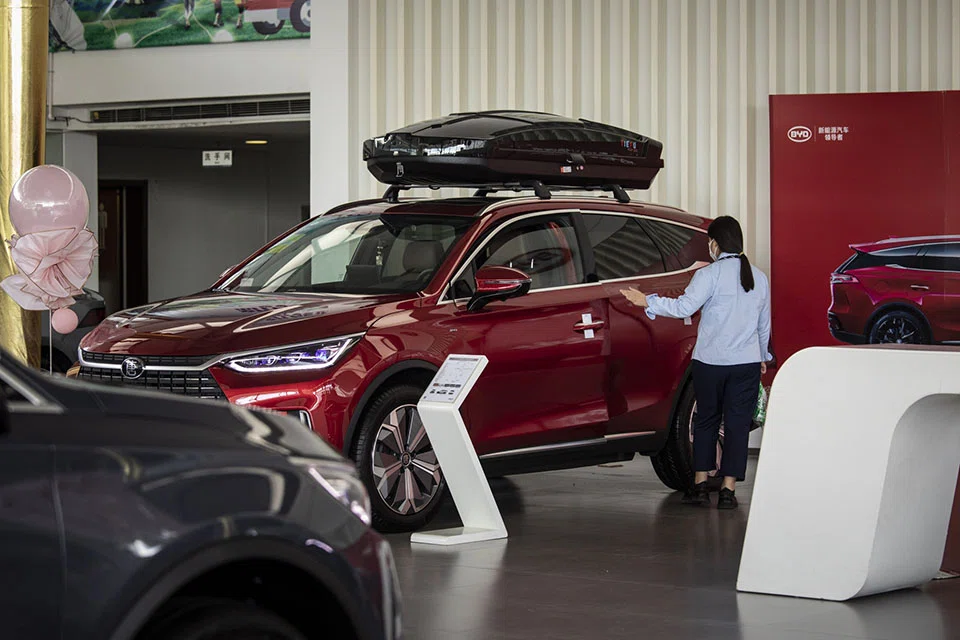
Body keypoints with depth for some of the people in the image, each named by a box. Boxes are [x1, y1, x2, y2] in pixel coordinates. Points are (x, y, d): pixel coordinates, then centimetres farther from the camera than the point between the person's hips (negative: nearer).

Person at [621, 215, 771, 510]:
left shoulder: (710, 275, -9)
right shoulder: (759, 277, 7)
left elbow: (684, 307, -18)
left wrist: (647, 301, -10)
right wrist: (763, 356, 29)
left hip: (710, 361, -2)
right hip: (747, 362, 3)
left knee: (706, 420, 12)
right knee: (737, 424, 4)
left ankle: (700, 485, 15)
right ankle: (728, 490, 1)